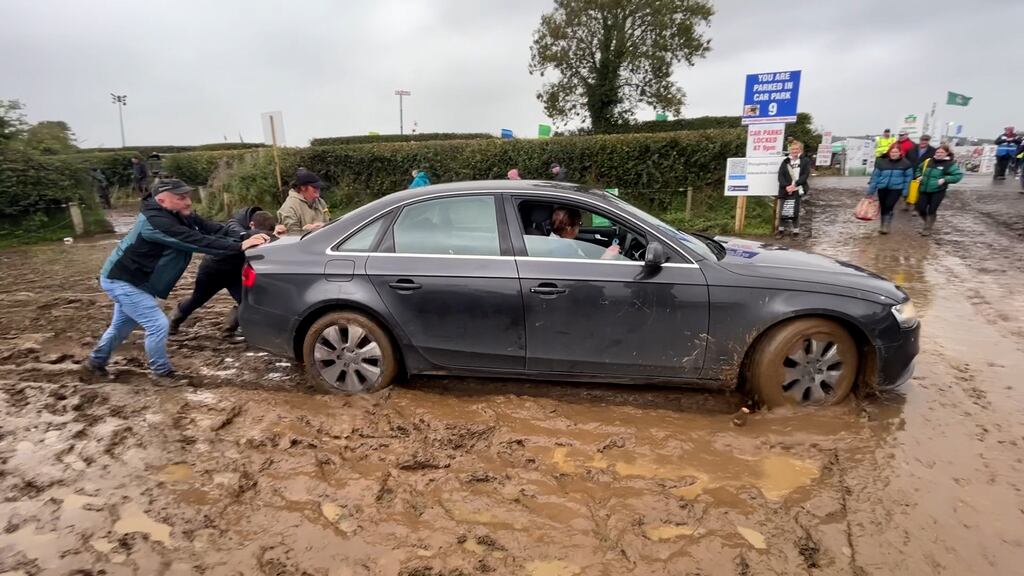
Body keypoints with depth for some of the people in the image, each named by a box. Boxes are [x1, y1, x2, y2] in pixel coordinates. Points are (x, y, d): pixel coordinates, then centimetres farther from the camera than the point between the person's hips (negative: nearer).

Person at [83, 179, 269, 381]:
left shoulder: (181, 215, -4)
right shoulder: (156, 222, -32)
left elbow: (211, 229, -11)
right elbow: (196, 241, -39)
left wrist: (246, 237, -24)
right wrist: (239, 246, -43)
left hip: (128, 279, 10)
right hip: (121, 280, -10)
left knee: (122, 326, 25)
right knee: (158, 324, -13)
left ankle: (95, 363, 46)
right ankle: (163, 373, 5)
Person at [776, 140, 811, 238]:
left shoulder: (805, 161, 6)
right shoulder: (785, 161, 12)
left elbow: (805, 175, -4)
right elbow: (780, 175, 2)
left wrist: (795, 185, -15)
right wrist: (786, 186, -13)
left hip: (797, 190, -2)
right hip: (785, 190, 2)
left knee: (795, 211, -4)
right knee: (782, 210, 2)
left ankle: (796, 230, 5)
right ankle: (781, 229, 15)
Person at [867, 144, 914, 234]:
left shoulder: (906, 163, -1)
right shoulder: (882, 162, 3)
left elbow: (908, 178, 3)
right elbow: (875, 177, 6)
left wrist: (905, 192, -2)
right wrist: (871, 191, 5)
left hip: (896, 189, -3)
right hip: (882, 188, 3)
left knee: (889, 206, -15)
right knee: (883, 208, 10)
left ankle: (886, 227, -7)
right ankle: (883, 226, 23)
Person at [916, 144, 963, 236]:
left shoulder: (950, 164, -8)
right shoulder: (928, 162, 6)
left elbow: (958, 175, -13)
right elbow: (919, 169, 24)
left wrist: (944, 180, -21)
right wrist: (919, 176, 6)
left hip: (938, 191, -4)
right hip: (925, 190, 4)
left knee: (932, 210, -2)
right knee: (921, 209, 4)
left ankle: (928, 228, 16)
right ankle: (929, 224, 31)